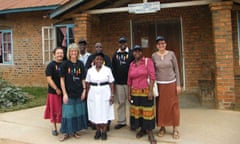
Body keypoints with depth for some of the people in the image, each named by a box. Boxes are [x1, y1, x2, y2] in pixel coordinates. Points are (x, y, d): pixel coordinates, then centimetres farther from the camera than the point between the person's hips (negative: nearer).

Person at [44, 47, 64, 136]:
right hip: (54, 91, -4)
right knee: (55, 109, 5)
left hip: (64, 91, 4)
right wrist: (56, 89, -16)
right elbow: (49, 79, -12)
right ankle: (54, 128, 20)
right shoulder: (51, 65, -6)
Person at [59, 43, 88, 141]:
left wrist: (84, 90, -1)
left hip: (79, 93, 3)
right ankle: (66, 133, 14)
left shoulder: (80, 64, 3)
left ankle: (74, 131, 26)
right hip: (69, 93, -3)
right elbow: (62, 79, -5)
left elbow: (83, 79, 8)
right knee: (68, 112, 0)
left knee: (78, 112, 11)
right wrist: (64, 93, -10)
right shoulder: (65, 64, -6)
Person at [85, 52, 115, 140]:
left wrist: (112, 95, -6)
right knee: (95, 113, 7)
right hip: (93, 94, 2)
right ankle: (98, 131, 21)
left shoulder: (107, 70, -2)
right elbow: (88, 84, 7)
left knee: (105, 112, 3)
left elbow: (111, 83, -1)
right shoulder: (90, 70, 3)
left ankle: (104, 132, 16)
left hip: (105, 93, -1)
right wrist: (87, 95, 4)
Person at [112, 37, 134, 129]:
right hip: (118, 82, 4)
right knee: (121, 102, 10)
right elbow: (113, 68, 11)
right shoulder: (115, 55, 10)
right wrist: (114, 79, 5)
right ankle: (121, 121, 18)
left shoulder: (131, 54, -3)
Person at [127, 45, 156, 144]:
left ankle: (150, 133, 9)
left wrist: (150, 91, -17)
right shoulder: (131, 64, 7)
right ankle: (142, 129, 29)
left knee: (147, 112, -1)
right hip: (135, 93, 4)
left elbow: (152, 76, -11)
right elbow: (129, 80, 9)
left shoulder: (148, 61, -6)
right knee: (137, 111, 11)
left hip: (146, 92, -4)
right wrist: (129, 94, 6)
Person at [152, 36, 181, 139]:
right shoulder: (154, 56, 0)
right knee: (161, 106, 5)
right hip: (159, 84, 1)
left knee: (173, 105, 3)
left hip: (171, 83, 0)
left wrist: (178, 84, -3)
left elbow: (176, 69, 1)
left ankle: (175, 129, 14)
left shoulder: (171, 54, -2)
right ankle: (162, 127, 20)